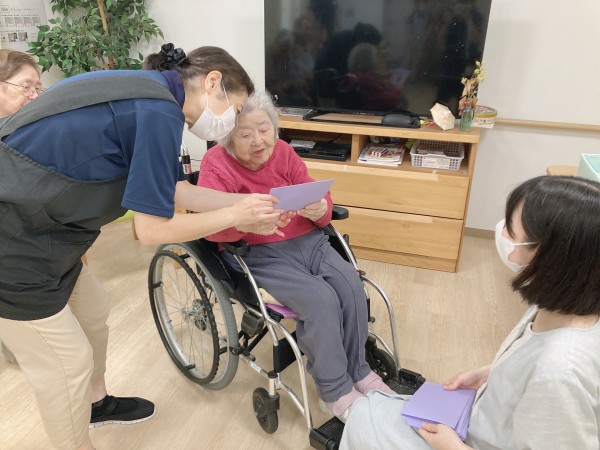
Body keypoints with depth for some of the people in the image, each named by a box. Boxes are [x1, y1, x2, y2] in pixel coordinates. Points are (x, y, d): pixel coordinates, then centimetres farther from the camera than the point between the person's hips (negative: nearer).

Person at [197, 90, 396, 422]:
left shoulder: (283, 151, 5)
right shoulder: (216, 163, -8)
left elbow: (319, 197, 4)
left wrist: (320, 209, -22)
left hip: (307, 240, 5)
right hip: (257, 254, -5)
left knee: (351, 284, -19)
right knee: (321, 298, -26)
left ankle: (357, 369, 3)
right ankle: (336, 390, -5)